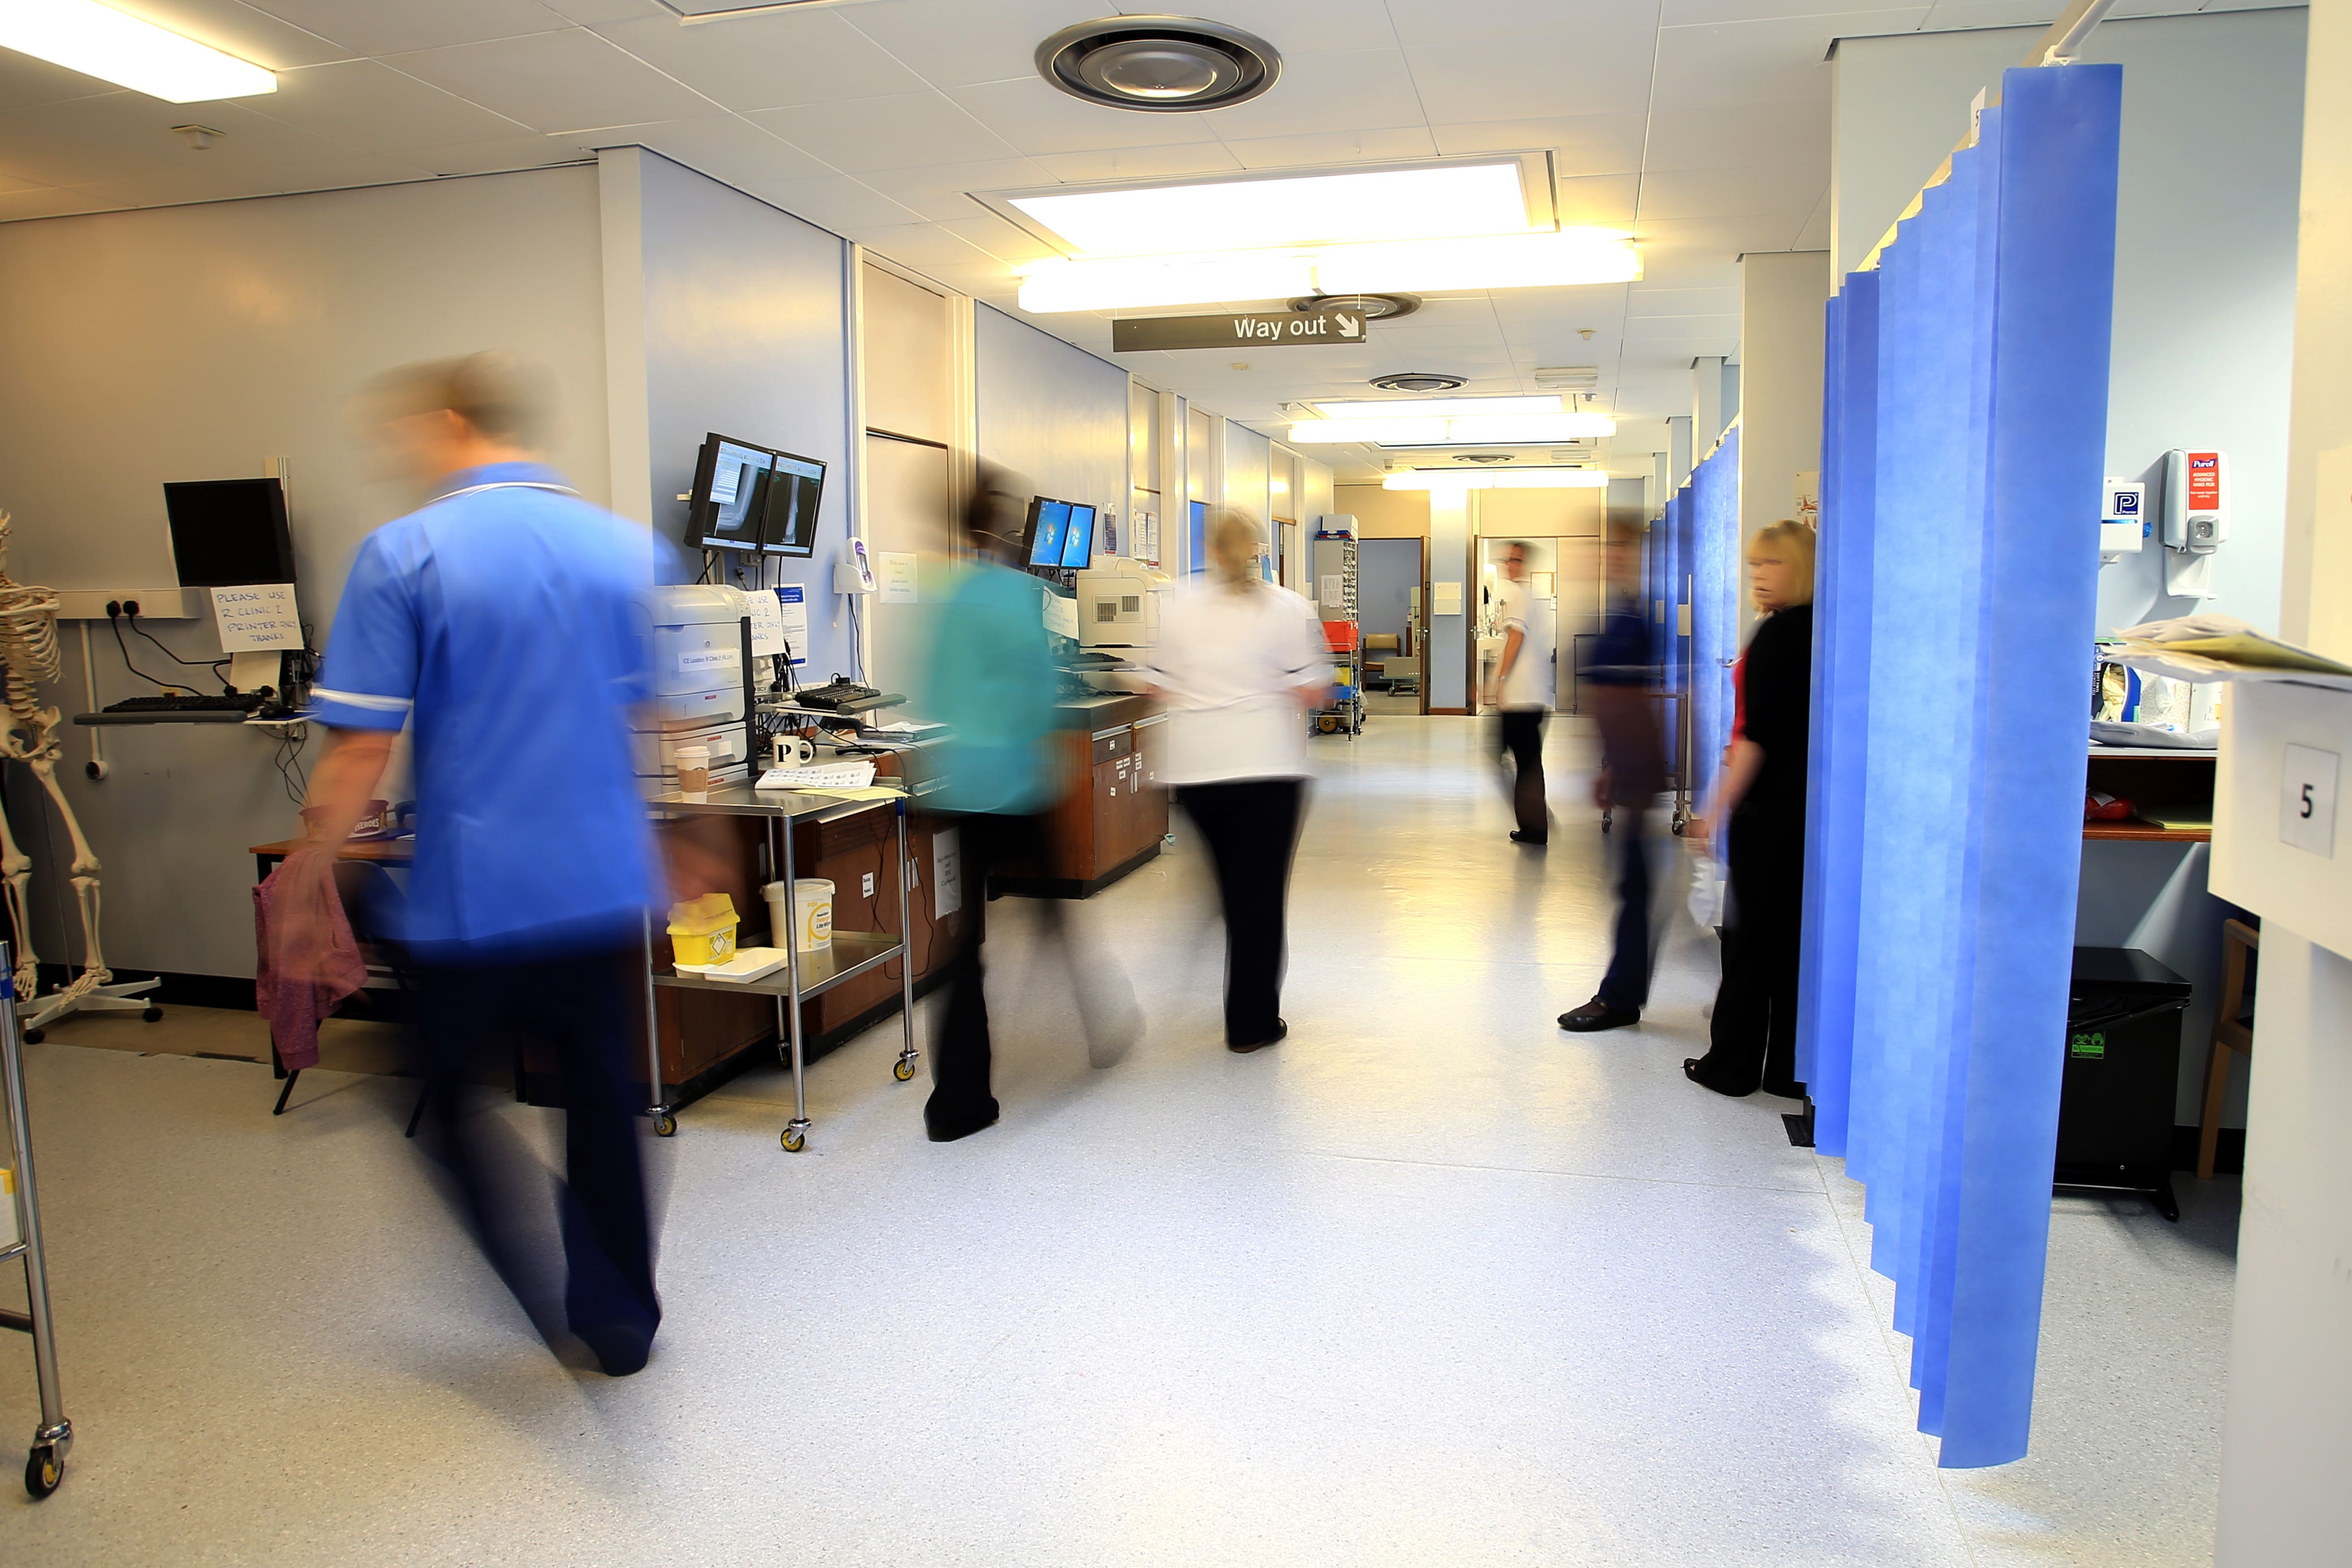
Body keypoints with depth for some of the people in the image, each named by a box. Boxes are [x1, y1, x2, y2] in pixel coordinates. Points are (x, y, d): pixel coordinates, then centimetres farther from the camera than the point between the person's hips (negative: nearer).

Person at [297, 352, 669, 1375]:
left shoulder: (403, 553, -9)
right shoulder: (630, 548, 3)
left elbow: (361, 751, -11)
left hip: (464, 897, -4)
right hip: (606, 890, 4)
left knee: (451, 1103, 16)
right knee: (602, 1107, 16)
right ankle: (622, 1321, 28)